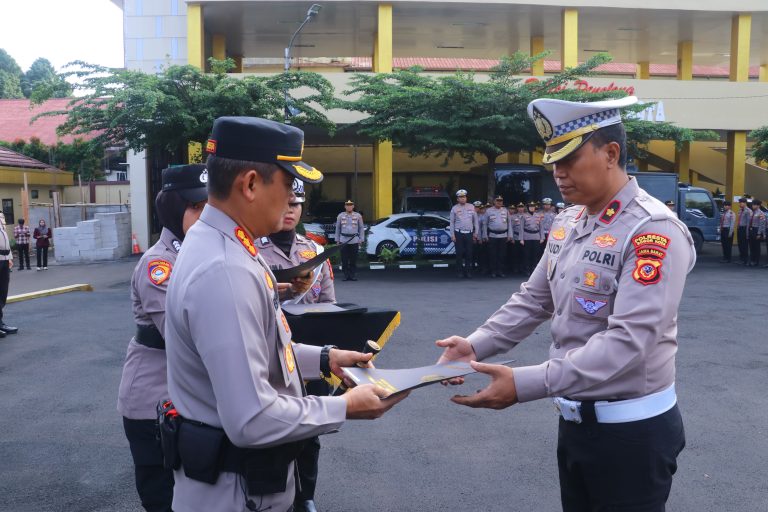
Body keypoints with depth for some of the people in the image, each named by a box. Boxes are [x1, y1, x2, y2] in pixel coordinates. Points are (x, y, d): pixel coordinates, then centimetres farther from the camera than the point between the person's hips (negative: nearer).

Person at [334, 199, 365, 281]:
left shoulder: (358, 216, 6)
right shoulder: (340, 216, 9)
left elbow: (361, 228, 8)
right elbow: (337, 228, 12)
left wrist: (361, 239, 1)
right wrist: (337, 240, 7)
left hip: (354, 240, -1)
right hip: (343, 240, 1)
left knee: (354, 260, 1)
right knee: (344, 260, 0)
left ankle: (353, 275, 8)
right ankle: (346, 275, 7)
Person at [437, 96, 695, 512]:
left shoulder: (653, 231, -21)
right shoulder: (567, 222, 5)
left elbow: (628, 340, -29)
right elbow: (534, 299, 9)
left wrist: (525, 385, -35)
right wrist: (475, 345, -6)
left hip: (631, 430, -7)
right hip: (575, 417, 7)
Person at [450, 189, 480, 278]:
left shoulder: (471, 207, 6)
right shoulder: (454, 208, 1)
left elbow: (476, 220, 10)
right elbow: (452, 222, 2)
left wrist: (476, 232, 6)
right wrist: (452, 235, -3)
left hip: (469, 233, 2)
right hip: (459, 234, -2)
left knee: (469, 253, 2)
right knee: (459, 253, 0)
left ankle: (468, 271, 10)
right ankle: (459, 271, 7)